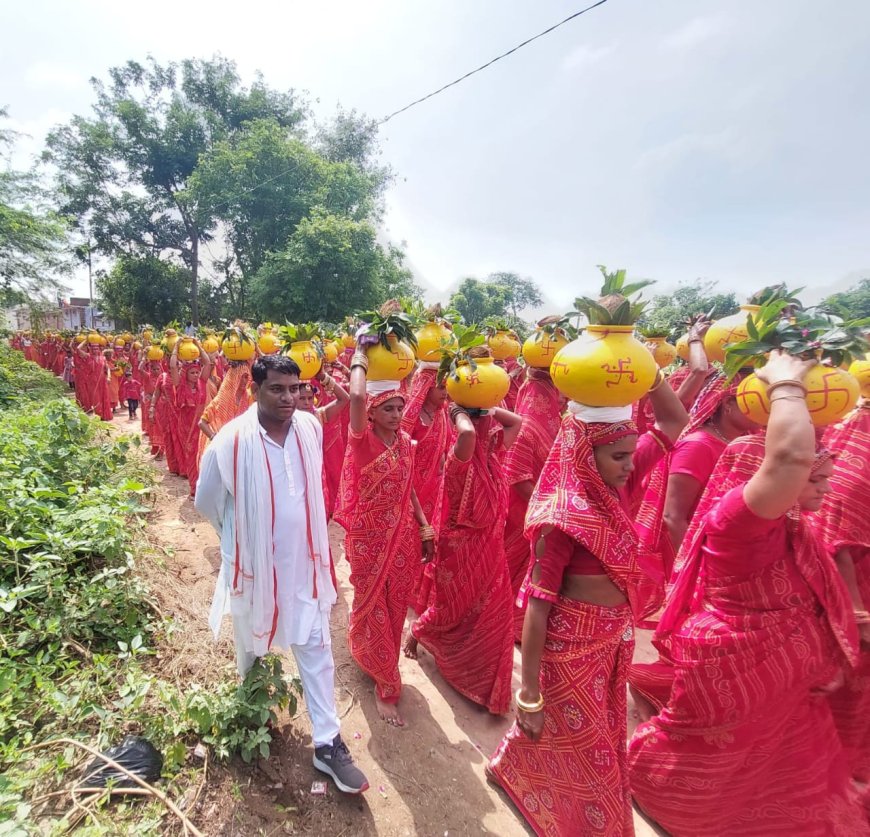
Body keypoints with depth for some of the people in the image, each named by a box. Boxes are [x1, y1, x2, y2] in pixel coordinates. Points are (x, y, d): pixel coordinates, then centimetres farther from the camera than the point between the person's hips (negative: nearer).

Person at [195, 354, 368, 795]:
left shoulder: (310, 428, -9)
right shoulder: (231, 441, -21)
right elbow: (207, 500, -5)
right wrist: (242, 535, 7)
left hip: (303, 561, 2)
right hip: (253, 562, -2)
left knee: (316, 649, 7)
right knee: (250, 644, 23)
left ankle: (327, 743, 21)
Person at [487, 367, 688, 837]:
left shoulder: (616, 487, -6)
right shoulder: (562, 519, -26)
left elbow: (673, 421, 0)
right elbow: (537, 606, -23)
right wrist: (529, 694, -18)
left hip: (612, 638, 8)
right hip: (571, 645, -8)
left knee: (601, 736, 27)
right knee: (582, 752, 15)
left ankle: (511, 765, 50)